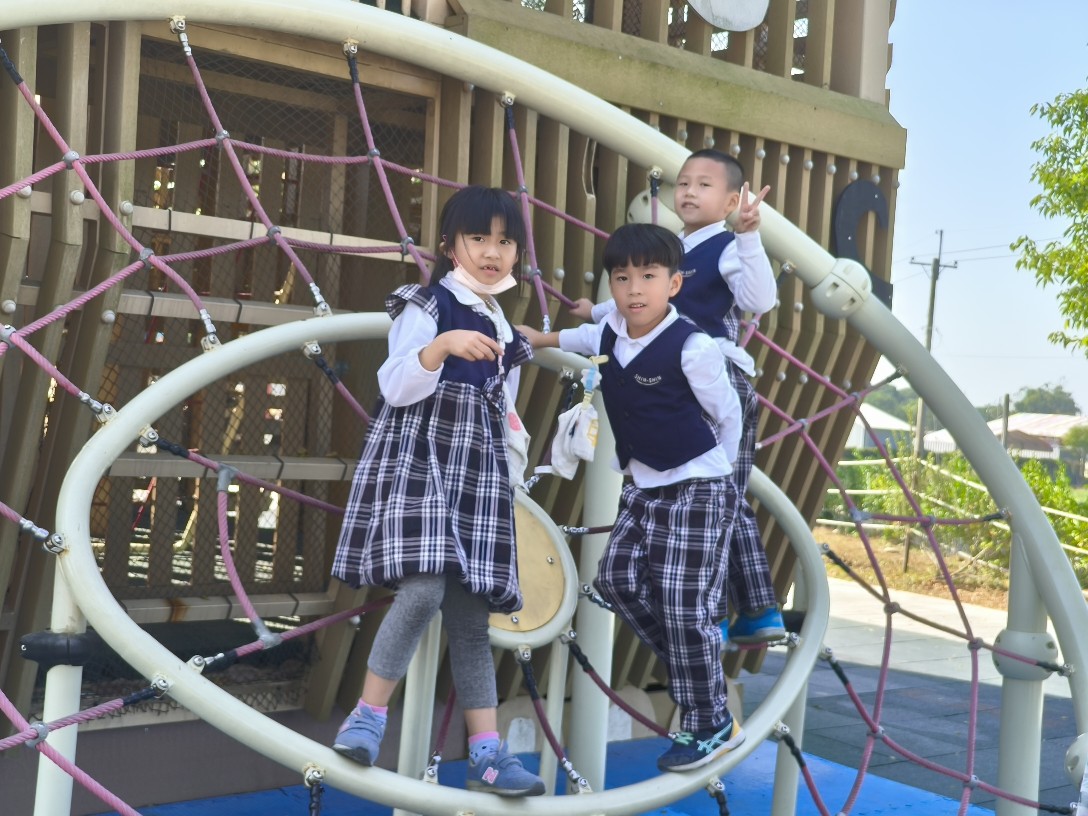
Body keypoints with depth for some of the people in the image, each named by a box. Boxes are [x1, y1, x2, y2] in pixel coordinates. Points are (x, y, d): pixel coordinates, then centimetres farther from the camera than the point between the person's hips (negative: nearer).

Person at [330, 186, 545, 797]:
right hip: (419, 460, -6)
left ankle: (487, 753, 0)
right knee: (425, 588, -23)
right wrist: (443, 344, -25)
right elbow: (396, 387, -12)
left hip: (479, 473, 6)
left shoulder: (504, 328, 20)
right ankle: (368, 718, -7)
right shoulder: (426, 306, 0)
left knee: (470, 612, 2)